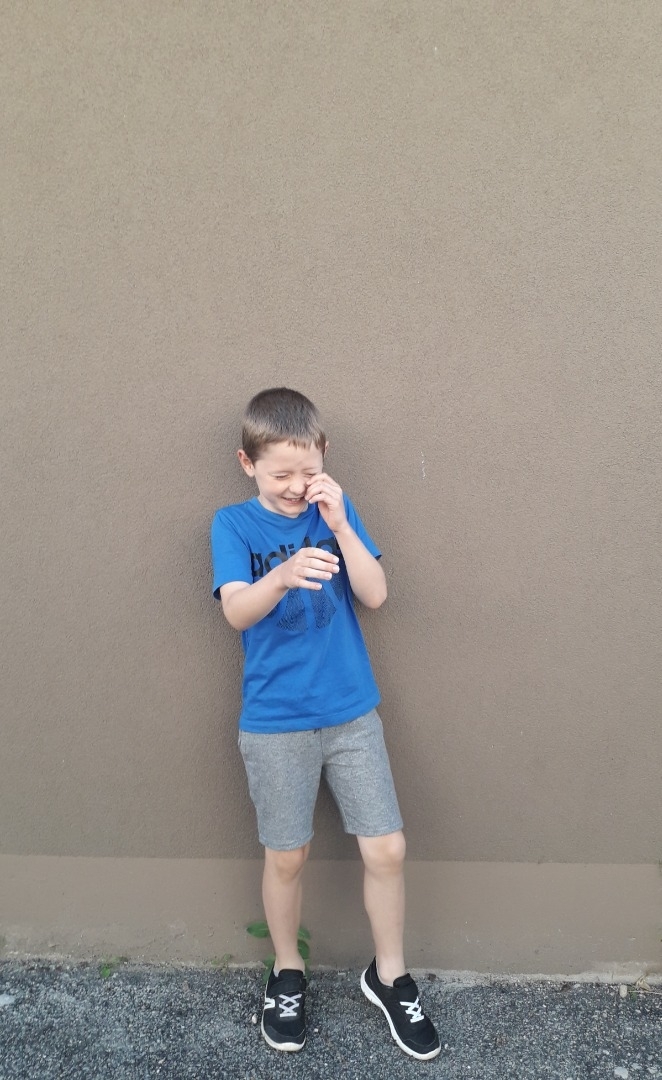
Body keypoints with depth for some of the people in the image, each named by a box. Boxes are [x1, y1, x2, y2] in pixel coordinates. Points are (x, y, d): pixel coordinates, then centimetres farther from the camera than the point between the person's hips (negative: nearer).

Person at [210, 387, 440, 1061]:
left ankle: (389, 976, 28)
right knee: (287, 856, 11)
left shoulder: (335, 510, 1)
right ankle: (287, 974, 36)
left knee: (386, 849, 3)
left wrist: (339, 523, -20)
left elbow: (375, 595, -8)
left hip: (352, 712, 2)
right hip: (274, 722, -2)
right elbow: (237, 612, -20)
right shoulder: (233, 524, -5)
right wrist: (285, 575, -41)